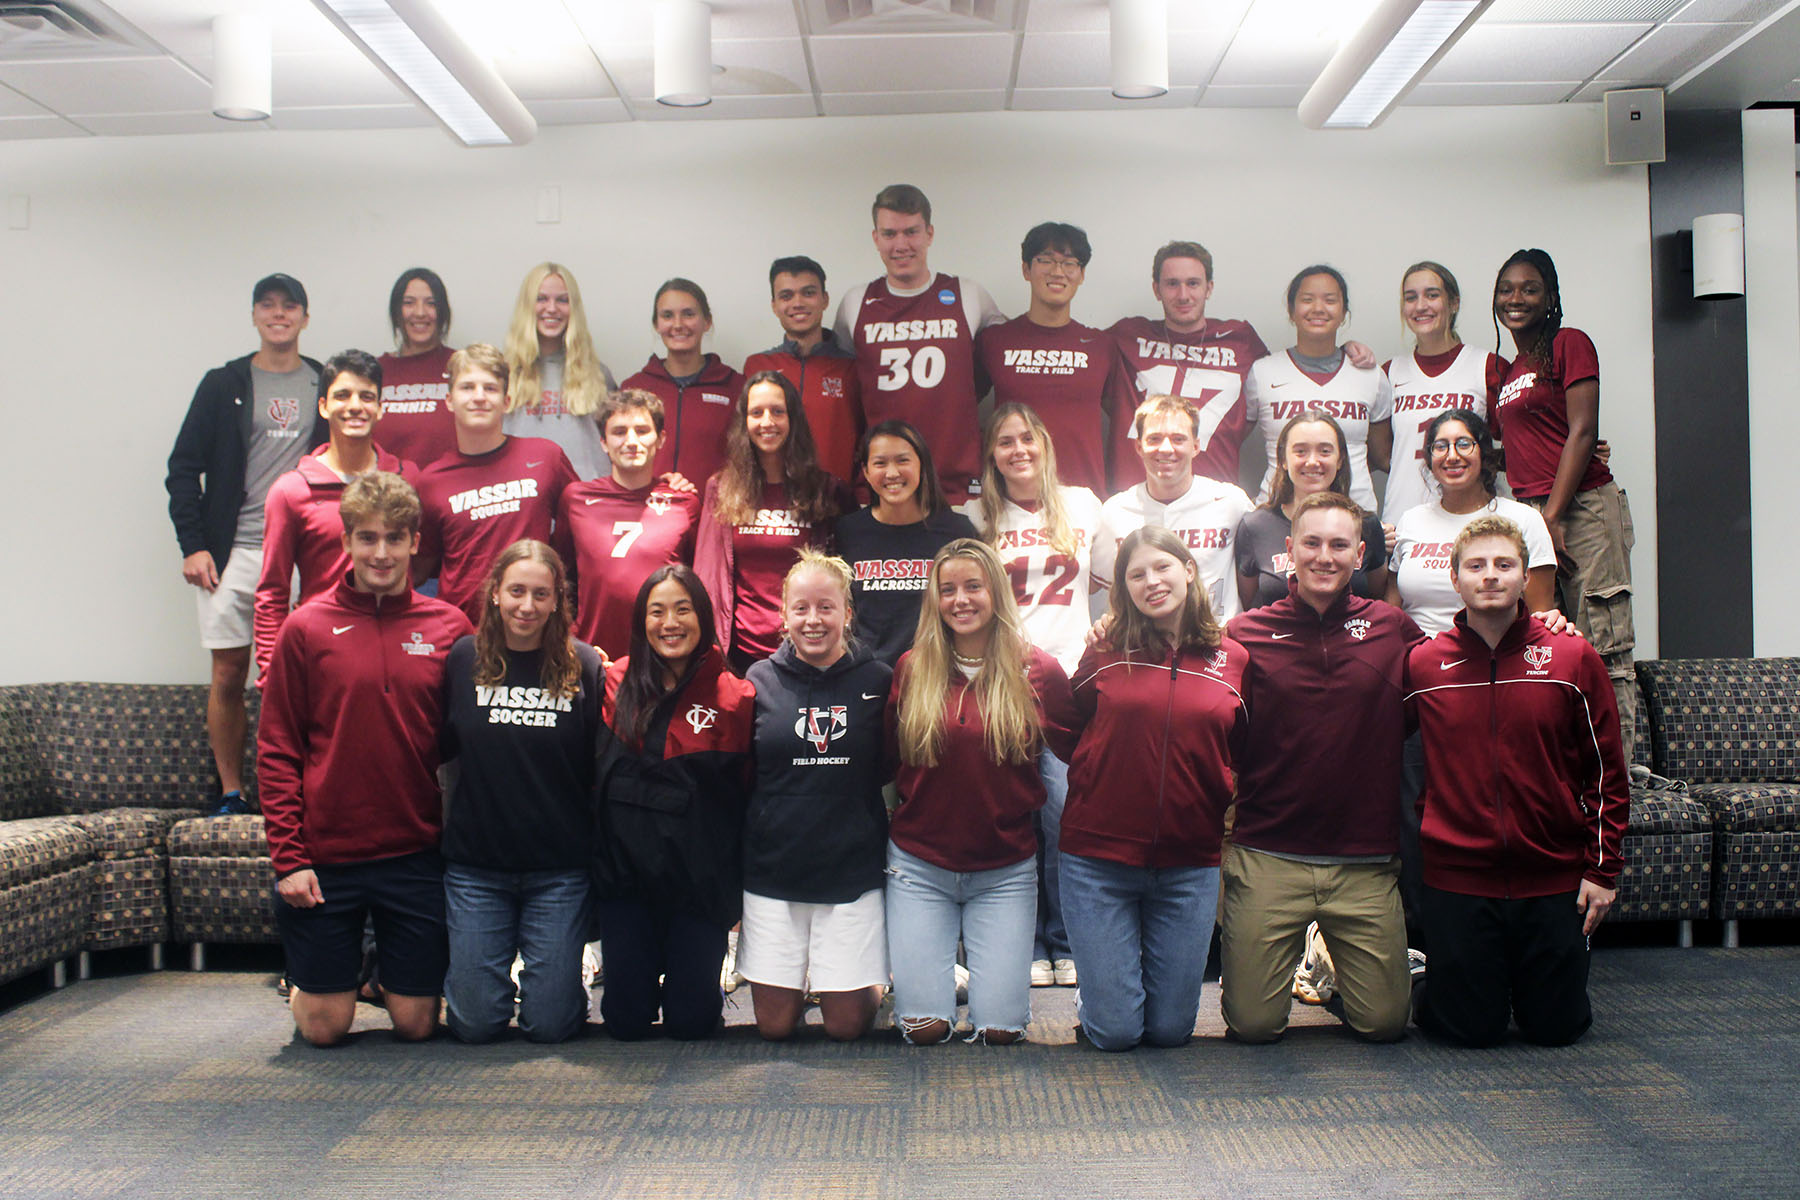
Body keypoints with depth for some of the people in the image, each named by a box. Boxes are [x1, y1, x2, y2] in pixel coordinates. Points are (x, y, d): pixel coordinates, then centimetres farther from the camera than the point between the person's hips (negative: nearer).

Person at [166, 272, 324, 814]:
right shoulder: (223, 384, 9)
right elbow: (183, 469, 7)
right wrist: (192, 545, -2)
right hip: (233, 551, 0)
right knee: (228, 673, 2)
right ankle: (229, 792, 13)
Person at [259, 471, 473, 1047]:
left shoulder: (449, 627, 2)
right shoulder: (306, 628, -1)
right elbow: (276, 751, -1)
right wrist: (287, 855, -7)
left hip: (417, 855, 1)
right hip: (326, 857, -1)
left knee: (416, 1022, 7)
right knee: (325, 1026, 6)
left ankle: (391, 977, 38)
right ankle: (302, 985, 38)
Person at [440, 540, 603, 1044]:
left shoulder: (584, 667, -4)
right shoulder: (462, 659, 0)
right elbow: (437, 748, 10)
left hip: (559, 870, -1)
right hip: (475, 863, 1)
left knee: (549, 1023, 1)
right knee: (475, 1022, 3)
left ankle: (566, 970, 33)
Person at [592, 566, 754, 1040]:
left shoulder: (733, 697, -5)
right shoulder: (617, 684, 1)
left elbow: (746, 796, -1)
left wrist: (738, 885, -2)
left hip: (701, 879, -2)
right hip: (626, 871, 2)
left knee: (690, 1021, 2)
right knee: (625, 1020, 4)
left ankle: (698, 986, 35)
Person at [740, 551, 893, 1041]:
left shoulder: (878, 681, -1)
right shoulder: (760, 681, 1)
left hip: (853, 872, -1)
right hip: (773, 871, 1)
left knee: (846, 1024, 2)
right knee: (775, 1024, 5)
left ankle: (871, 982, 33)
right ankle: (799, 980, 36)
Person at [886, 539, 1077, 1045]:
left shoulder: (1037, 670, -4)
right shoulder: (913, 669, 0)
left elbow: (1076, 752, -1)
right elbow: (889, 758, 7)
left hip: (1005, 872, 0)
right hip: (919, 866, 1)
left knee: (1000, 1030, -2)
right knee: (924, 1029, -2)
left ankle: (991, 968, 30)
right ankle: (937, 967, 30)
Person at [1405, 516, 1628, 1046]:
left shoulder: (1573, 659, 0)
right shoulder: (1421, 664, 0)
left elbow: (1607, 773, 3)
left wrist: (1602, 868, 0)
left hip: (1554, 878, 1)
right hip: (1458, 878, -1)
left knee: (1555, 1028, 9)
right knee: (1471, 1030, 4)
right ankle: (1426, 987, 34)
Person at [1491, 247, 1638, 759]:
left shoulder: (1570, 344, 0)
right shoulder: (1503, 371, 21)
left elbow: (1581, 432, -9)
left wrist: (1552, 515, -15)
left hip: (1581, 507, -7)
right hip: (1527, 514, 7)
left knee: (1602, 652, -7)